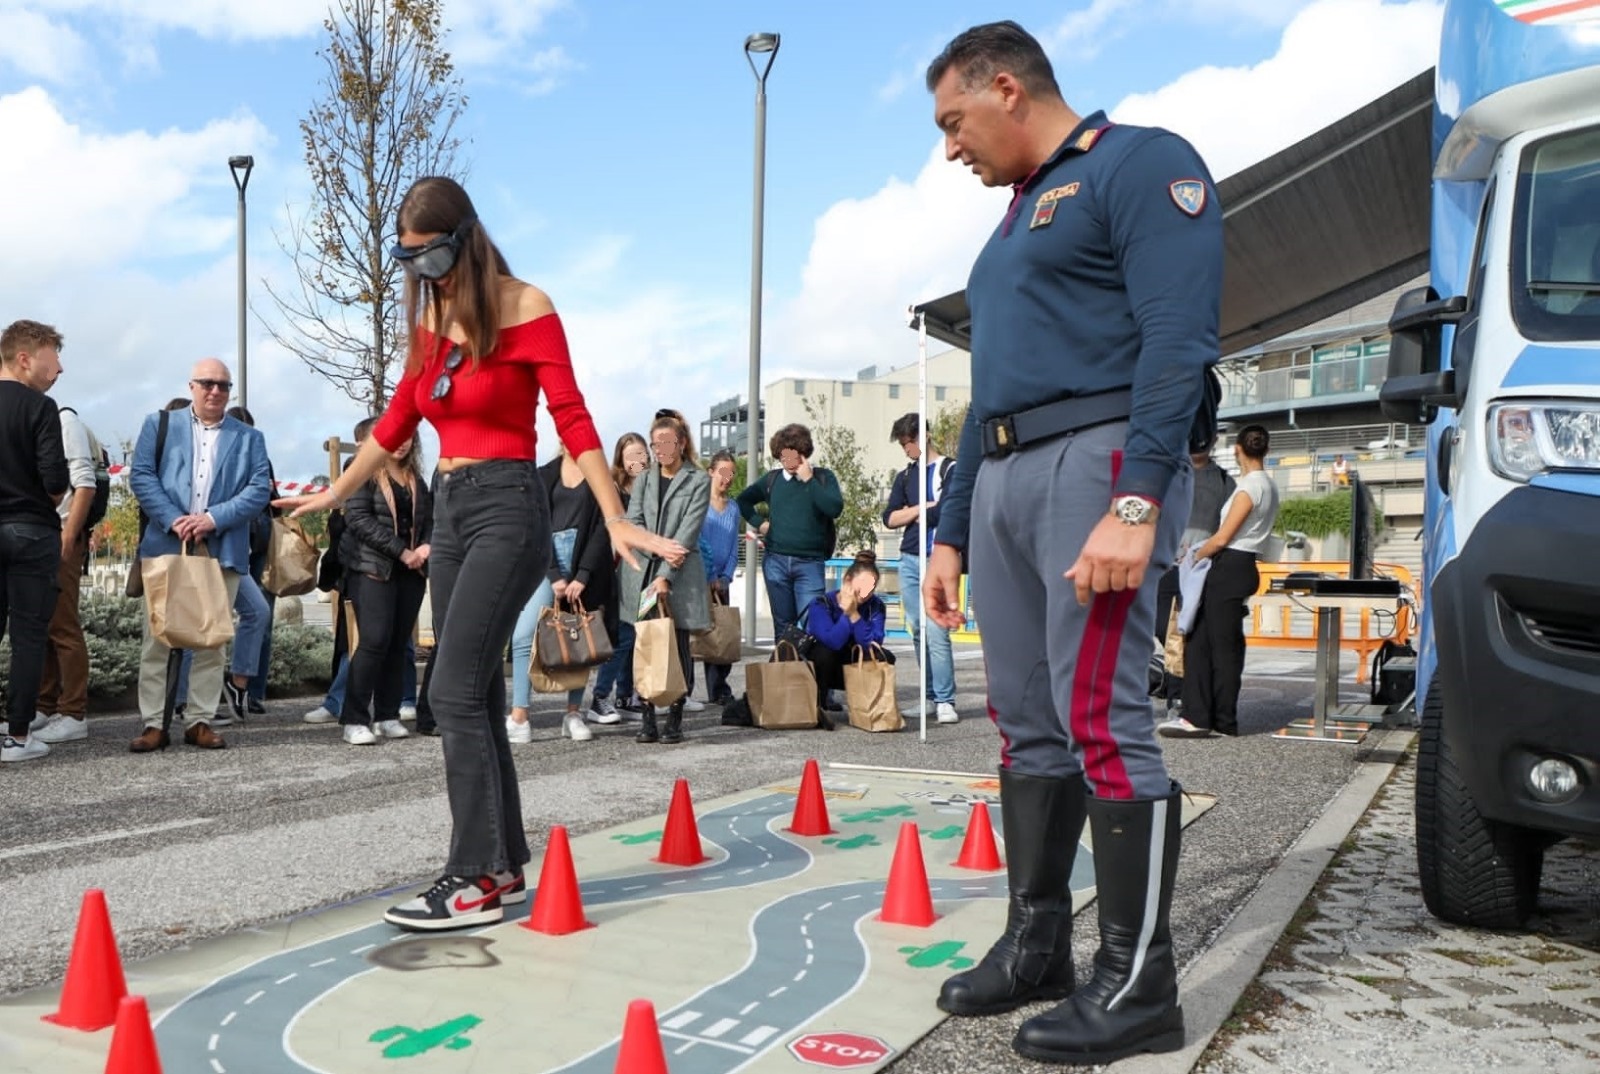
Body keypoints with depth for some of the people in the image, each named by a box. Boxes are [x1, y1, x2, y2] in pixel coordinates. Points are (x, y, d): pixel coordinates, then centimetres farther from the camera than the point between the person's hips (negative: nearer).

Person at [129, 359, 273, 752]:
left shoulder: (249, 437, 13)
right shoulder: (159, 425, 12)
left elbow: (260, 489, 2)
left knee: (211, 640, 4)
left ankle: (200, 721, 11)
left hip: (223, 552, 1)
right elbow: (140, 475, 1)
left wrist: (214, 518, -12)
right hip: (166, 546, -1)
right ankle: (154, 723, 5)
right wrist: (172, 520, -13)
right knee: (157, 638, 0)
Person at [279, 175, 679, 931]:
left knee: (454, 690, -14)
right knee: (477, 696, 8)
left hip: (507, 509, -7)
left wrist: (616, 522, -16)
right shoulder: (429, 320, 12)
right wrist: (335, 494, 30)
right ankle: (505, 864, 17)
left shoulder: (525, 310, -7)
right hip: (448, 510, 7)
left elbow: (573, 423, -10)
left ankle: (476, 880, -7)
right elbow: (396, 424, 22)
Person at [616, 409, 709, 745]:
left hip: (680, 577, -3)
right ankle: (648, 720, 4)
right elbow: (632, 523, 6)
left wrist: (666, 576, -15)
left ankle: (675, 720, 6)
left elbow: (689, 531, -6)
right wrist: (661, 548, -12)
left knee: (678, 646, -1)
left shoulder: (698, 480, 2)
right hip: (642, 572, 3)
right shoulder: (644, 480, 15)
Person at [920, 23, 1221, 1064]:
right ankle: (1036, 942, 18)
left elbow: (1179, 340, -14)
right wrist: (951, 535, 21)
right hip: (1002, 475, 9)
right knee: (1027, 722, 8)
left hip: (1099, 457, -8)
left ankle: (1139, 982, -1)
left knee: (1100, 716, -11)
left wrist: (1136, 503, -24)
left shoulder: (1139, 164, 0)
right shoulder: (1016, 221, 26)